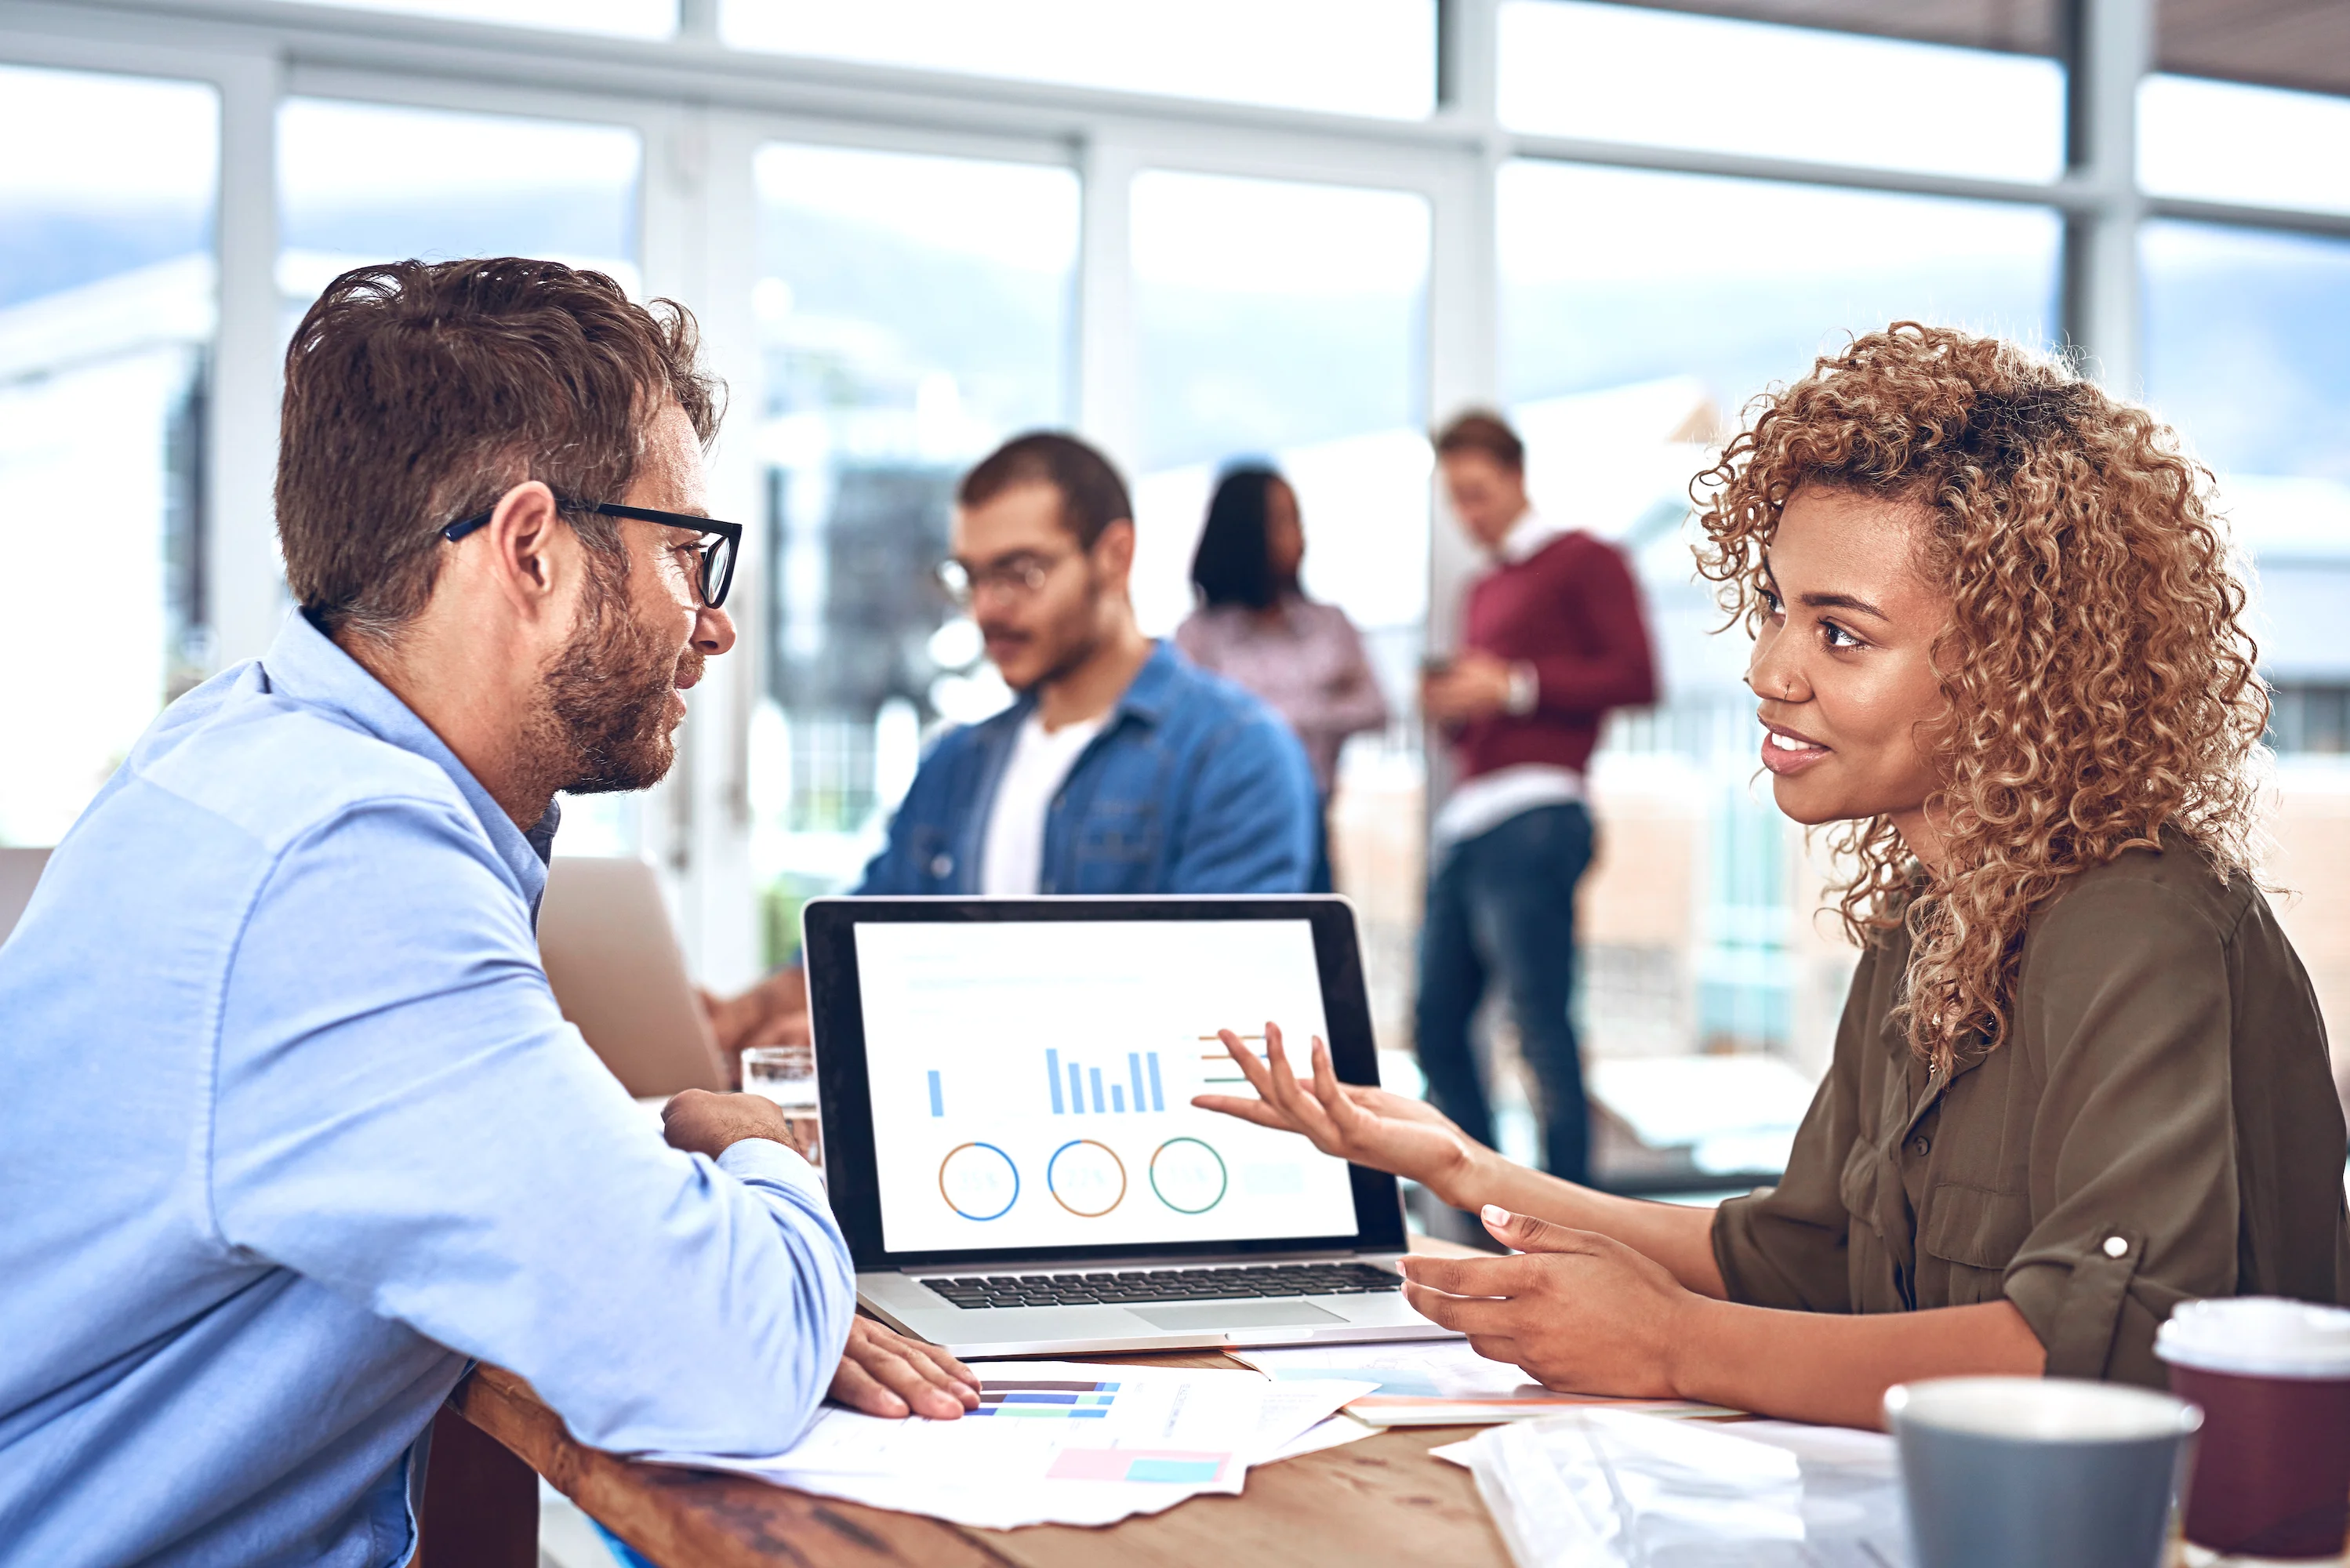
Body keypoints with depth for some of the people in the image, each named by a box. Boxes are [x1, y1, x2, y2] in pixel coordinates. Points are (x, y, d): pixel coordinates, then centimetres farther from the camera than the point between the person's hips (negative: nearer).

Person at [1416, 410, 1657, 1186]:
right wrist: (1449, 706, 9)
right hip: (1463, 825, 8)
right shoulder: (1482, 589, 26)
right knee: (1437, 1024, 5)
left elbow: (1636, 676, -8)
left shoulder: (1584, 560, 3)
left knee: (1540, 1026, -10)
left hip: (1530, 820, -8)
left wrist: (1516, 687, -12)